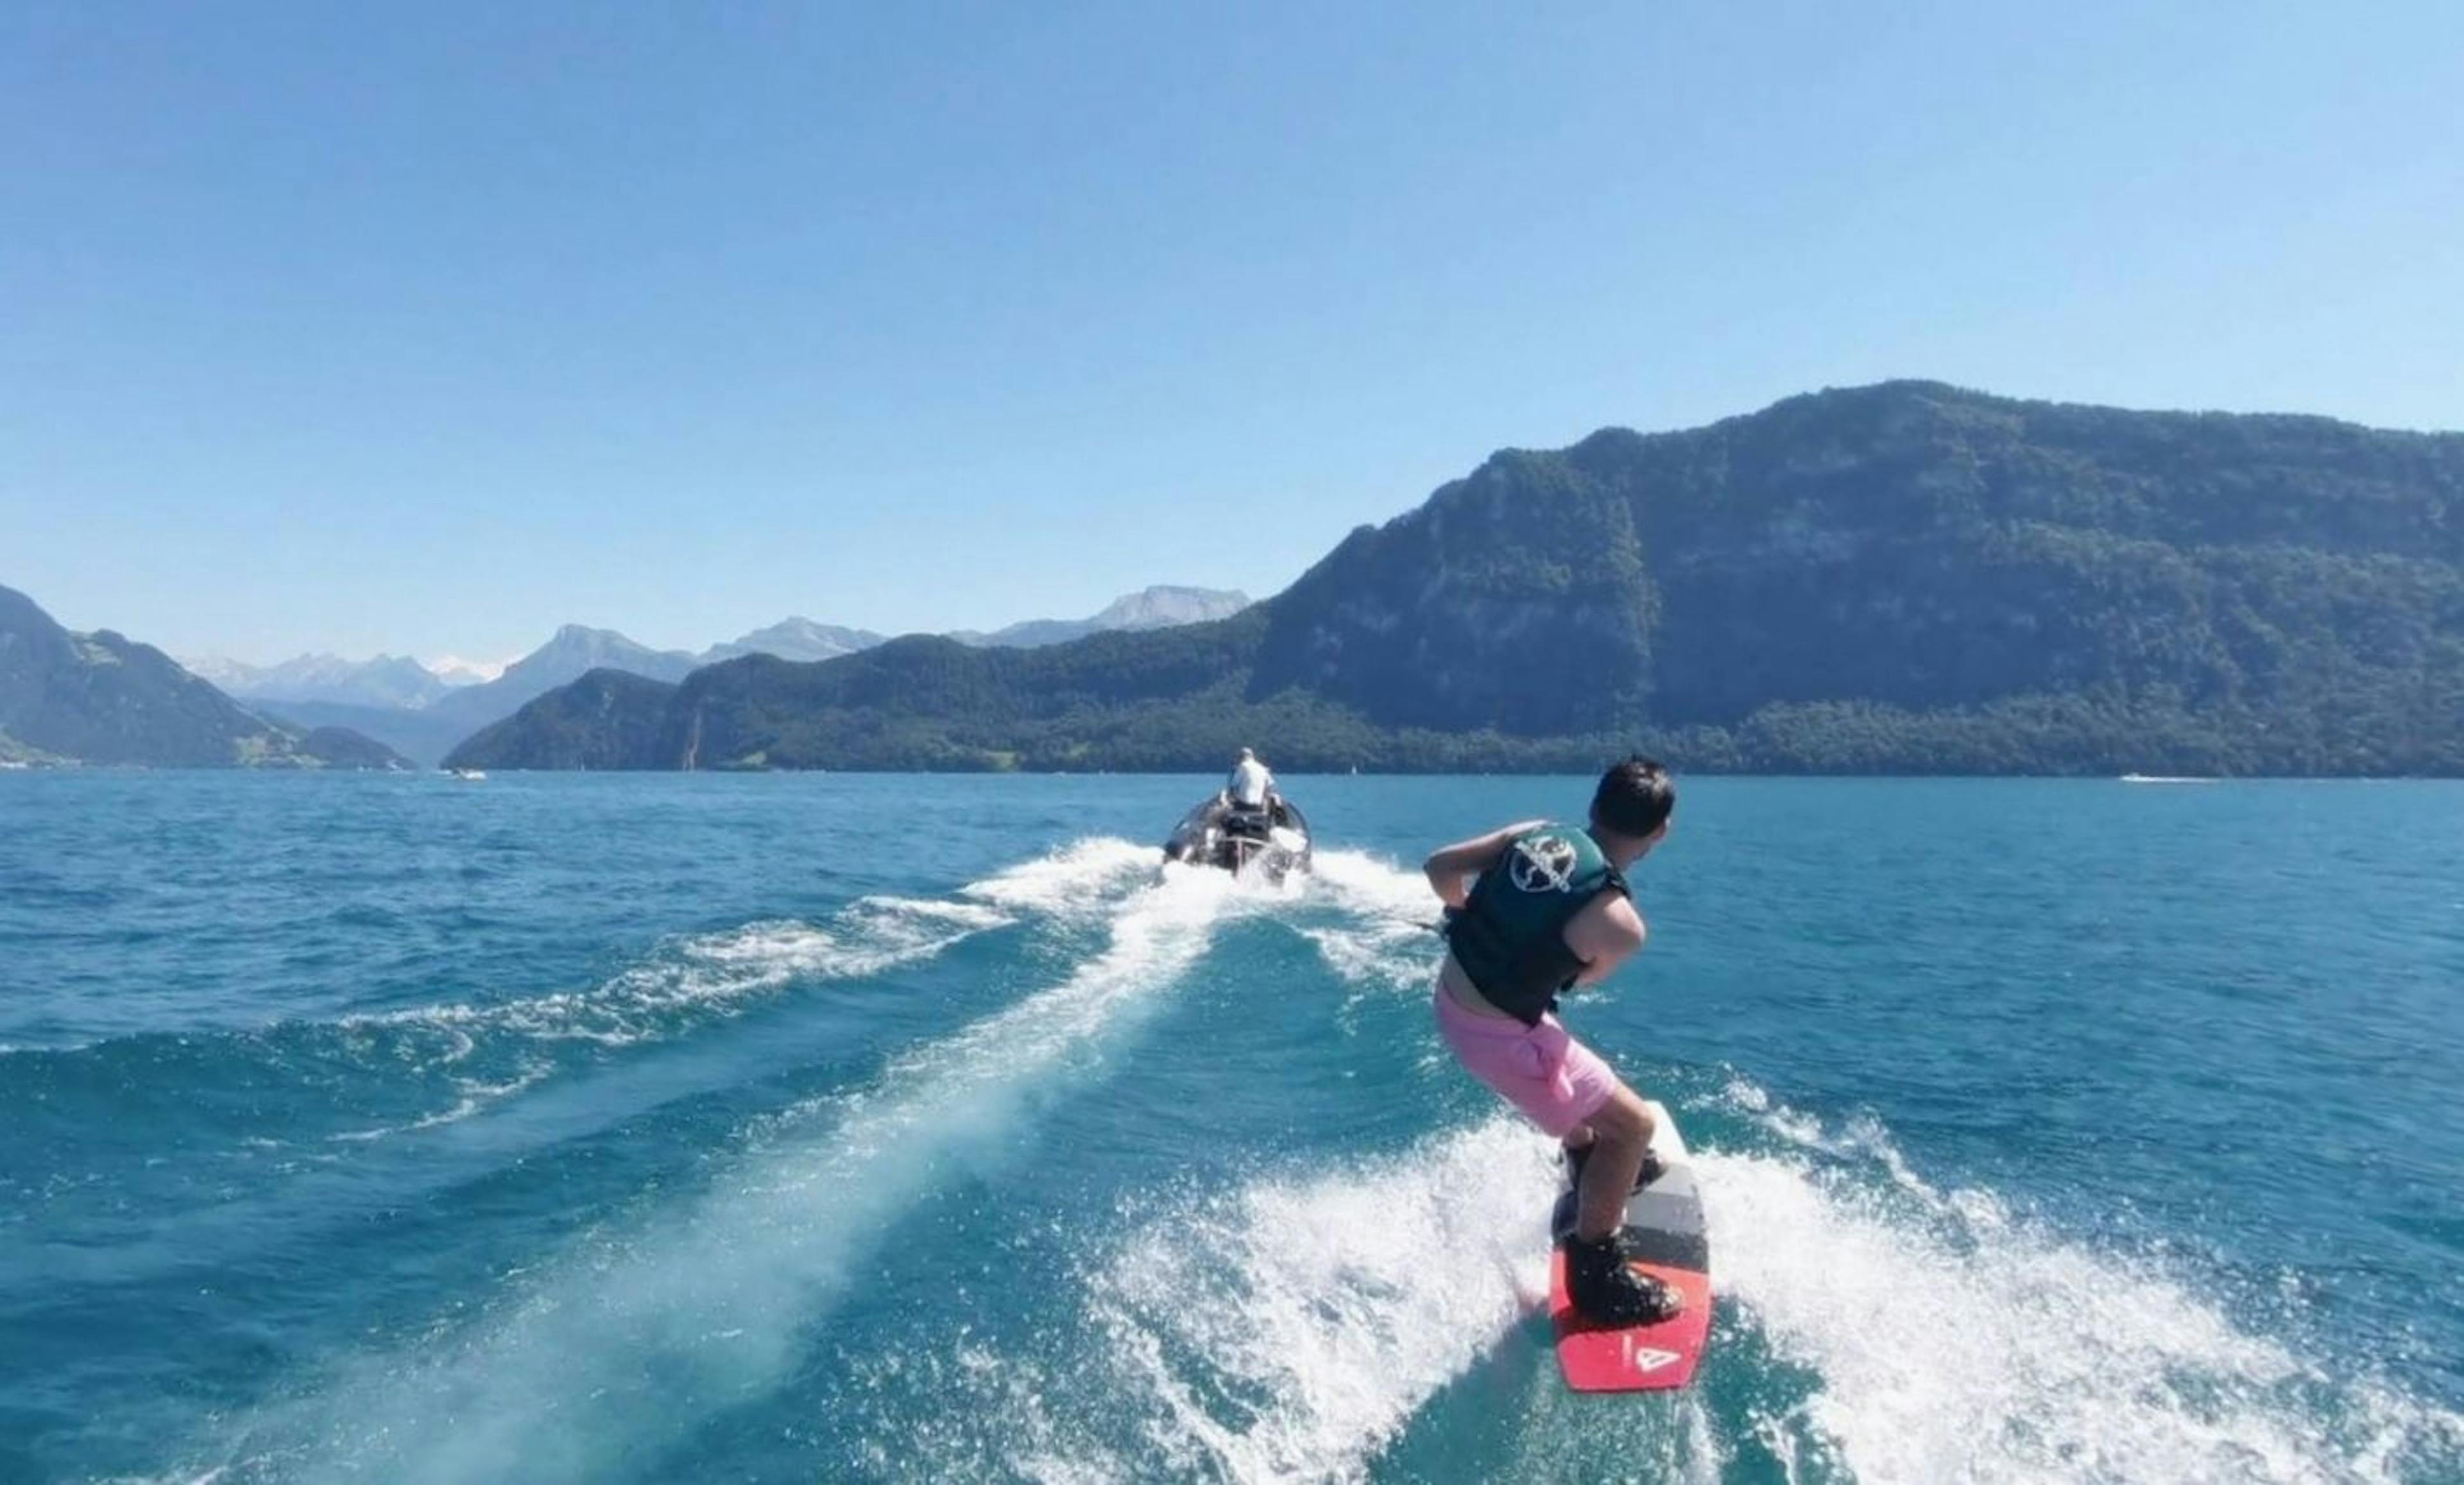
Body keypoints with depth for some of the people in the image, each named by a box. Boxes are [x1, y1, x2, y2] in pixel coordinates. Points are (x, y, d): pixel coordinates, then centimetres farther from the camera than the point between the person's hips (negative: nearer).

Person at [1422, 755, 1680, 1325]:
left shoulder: (1536, 833, -6)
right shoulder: (1620, 924, -21)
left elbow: (1440, 868, 1)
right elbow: (1583, 977, -1)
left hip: (1449, 994, 8)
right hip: (1496, 1033, -8)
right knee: (1630, 1124, 6)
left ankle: (1590, 1168, 60)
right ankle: (1596, 1276, 15)